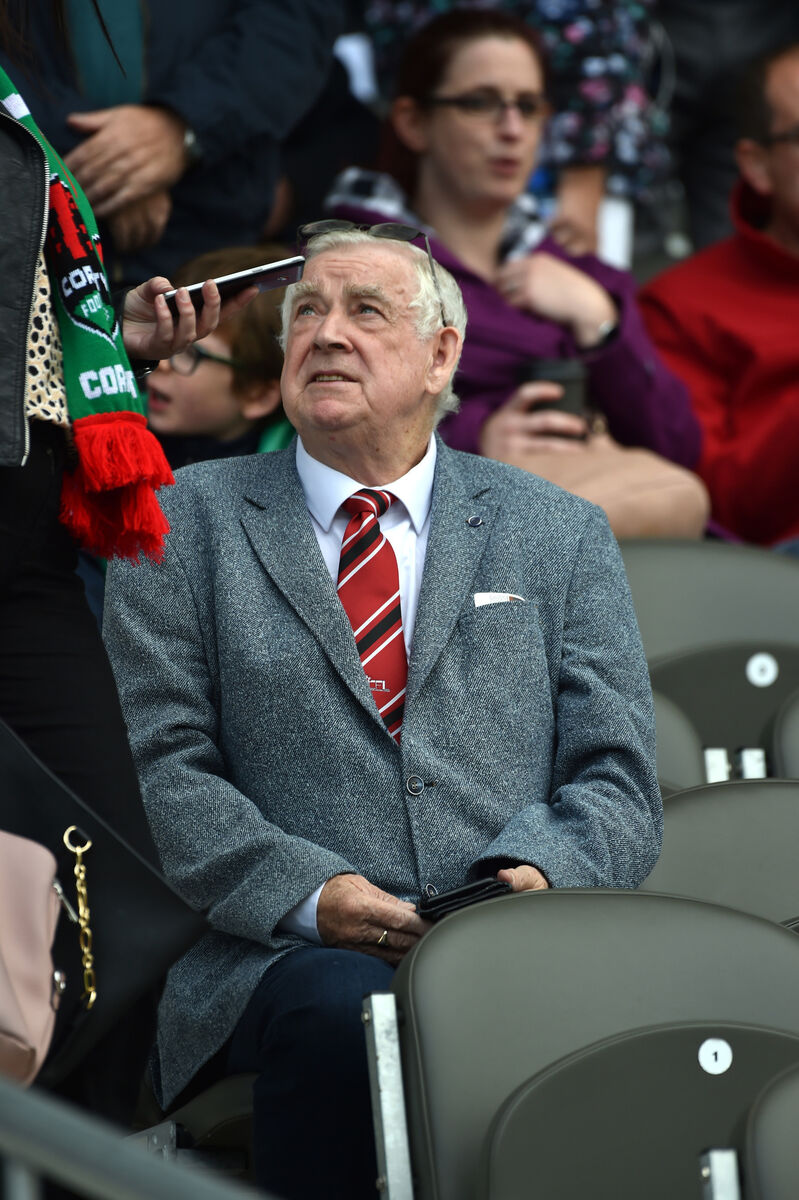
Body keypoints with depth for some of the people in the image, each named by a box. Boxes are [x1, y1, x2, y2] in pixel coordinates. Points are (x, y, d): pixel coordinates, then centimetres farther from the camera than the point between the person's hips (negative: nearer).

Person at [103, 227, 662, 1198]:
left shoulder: (560, 535, 20)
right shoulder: (185, 525, 16)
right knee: (343, 1015, -37)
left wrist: (540, 874, -11)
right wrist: (308, 893, -12)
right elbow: (159, 765, 6)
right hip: (287, 955, -1)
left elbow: (615, 782, 13)